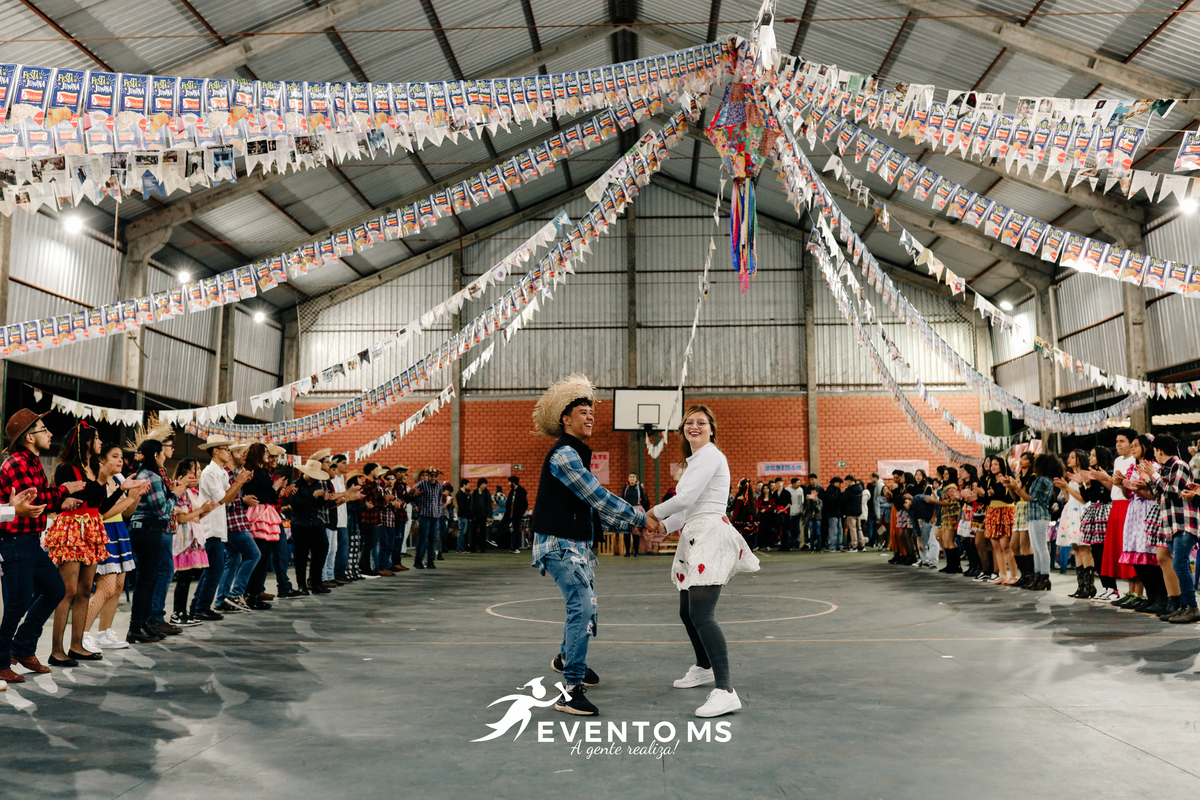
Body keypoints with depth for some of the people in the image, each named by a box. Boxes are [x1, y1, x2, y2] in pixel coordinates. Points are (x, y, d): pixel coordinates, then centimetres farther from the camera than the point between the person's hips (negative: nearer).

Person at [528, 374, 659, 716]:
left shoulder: (579, 456, 17)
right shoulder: (563, 455, -16)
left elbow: (596, 509, 17)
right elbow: (600, 497, -20)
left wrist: (632, 526, 10)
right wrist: (642, 519, -14)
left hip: (578, 544, 10)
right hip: (559, 544, -10)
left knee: (585, 607, 21)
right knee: (582, 607, -18)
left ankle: (566, 658, 47)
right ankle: (572, 690, -15)